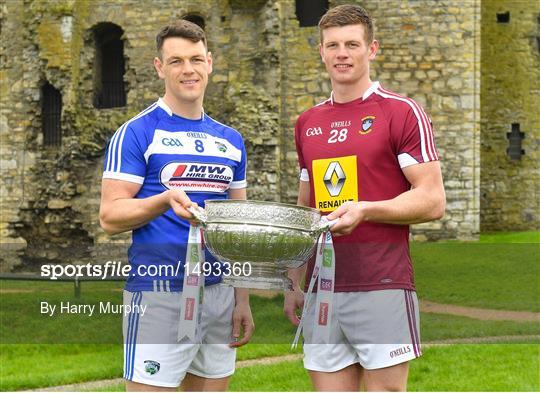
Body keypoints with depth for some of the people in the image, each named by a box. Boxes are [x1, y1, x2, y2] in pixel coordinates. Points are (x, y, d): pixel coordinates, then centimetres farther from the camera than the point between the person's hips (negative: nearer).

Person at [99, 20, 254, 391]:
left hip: (219, 292, 6)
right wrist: (165, 201, -24)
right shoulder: (137, 133, -3)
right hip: (160, 294, -5)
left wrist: (243, 300, 11)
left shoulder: (231, 141, 14)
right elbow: (110, 217, -7)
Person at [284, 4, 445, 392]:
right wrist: (294, 283, 17)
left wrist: (364, 209, -20)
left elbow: (432, 201, -7)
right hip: (321, 291, 5)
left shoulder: (402, 113, -2)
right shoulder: (308, 123, 16)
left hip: (382, 287, -5)